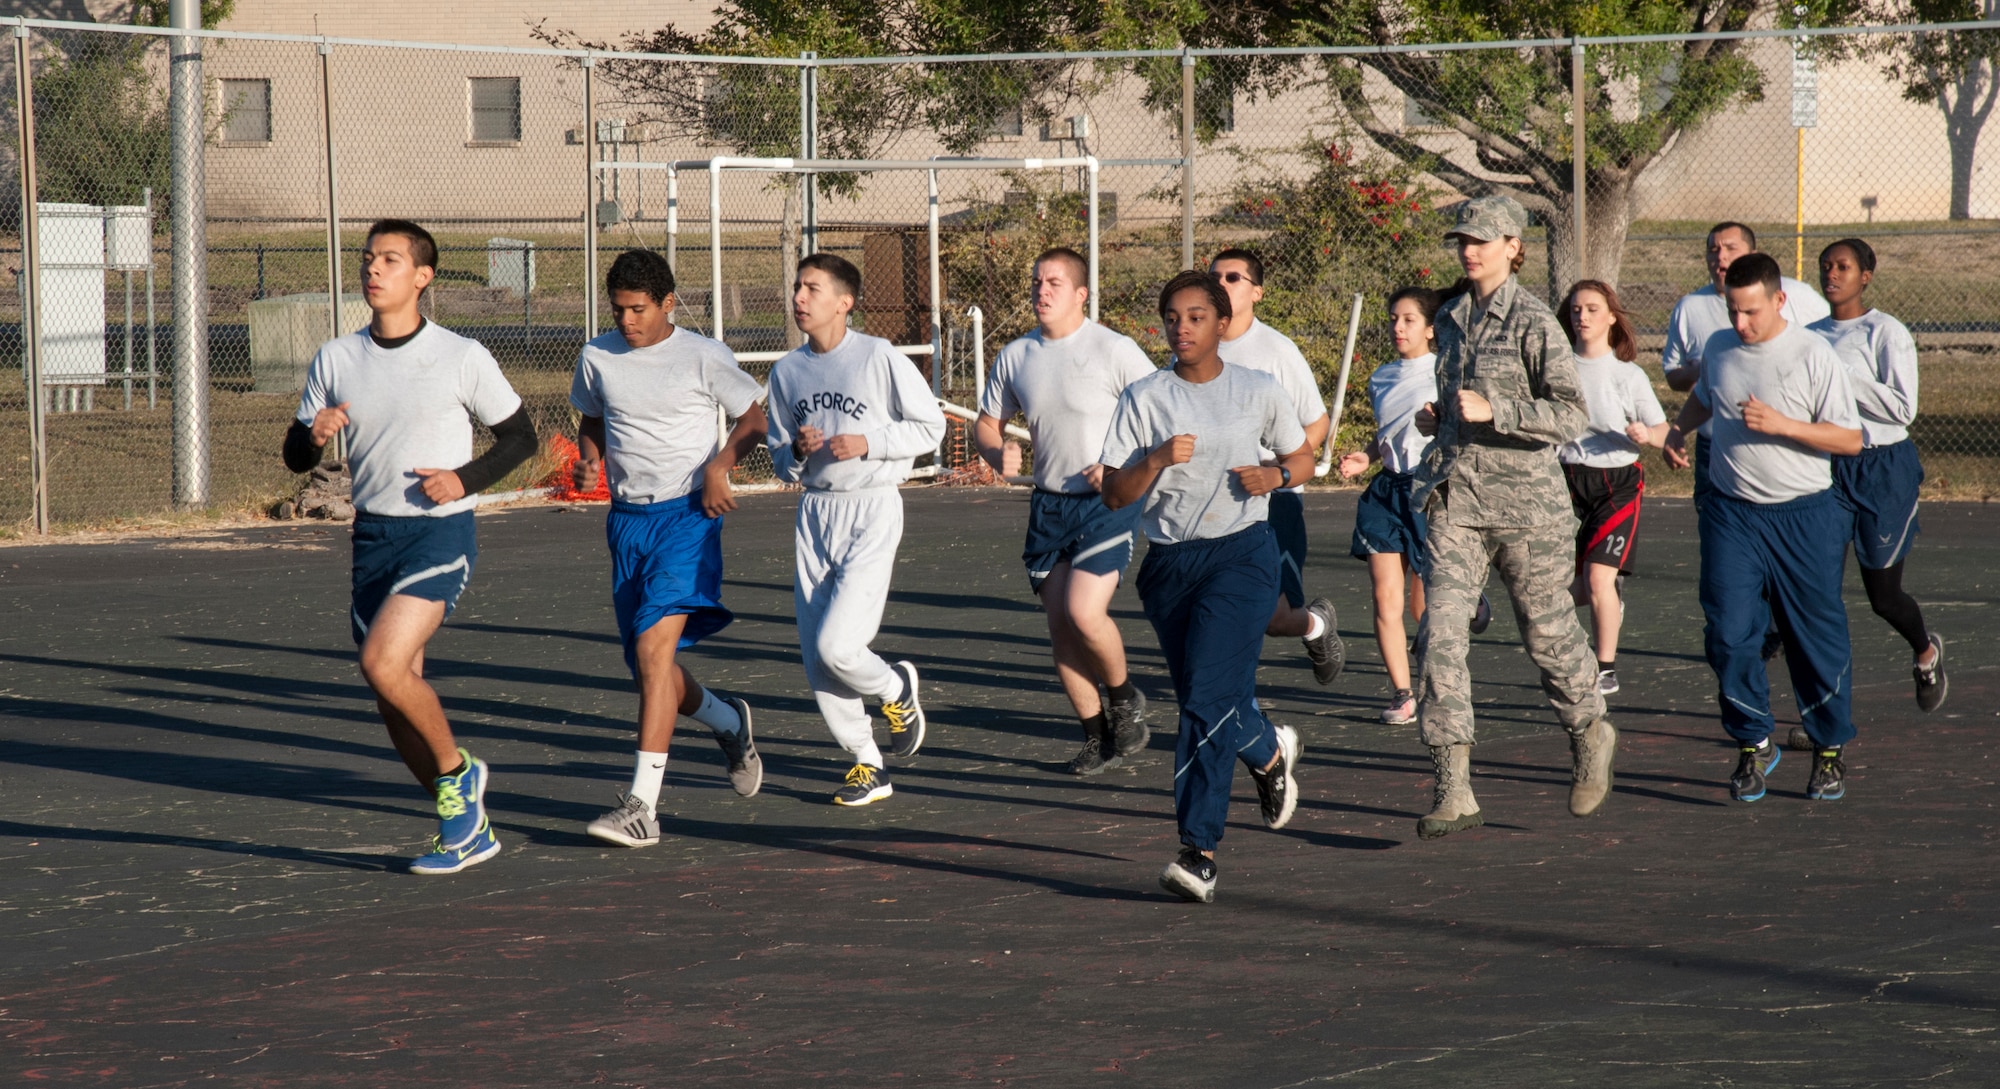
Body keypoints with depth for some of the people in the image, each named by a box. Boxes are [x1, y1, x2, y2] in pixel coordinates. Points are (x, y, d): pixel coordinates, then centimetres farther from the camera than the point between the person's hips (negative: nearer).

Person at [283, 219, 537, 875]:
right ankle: (467, 828, 20)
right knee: (395, 702, 5)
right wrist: (313, 435, -13)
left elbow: (520, 435, 4)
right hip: (373, 536, 5)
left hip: (442, 531, -5)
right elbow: (296, 458, 11)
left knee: (383, 662, -23)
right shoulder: (335, 360, 6)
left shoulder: (462, 358, -4)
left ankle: (456, 771, 1)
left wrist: (465, 479, -12)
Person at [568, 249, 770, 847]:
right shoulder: (597, 358, 6)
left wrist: (717, 467, -12)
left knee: (654, 645, -21)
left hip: (687, 514, -6)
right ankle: (729, 724, 41)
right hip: (626, 520, 6)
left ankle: (642, 805, -24)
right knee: (647, 664, 9)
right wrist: (590, 459, 0)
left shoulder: (704, 356, -5)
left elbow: (753, 418, 5)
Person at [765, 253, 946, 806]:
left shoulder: (880, 359, -7)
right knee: (815, 660, 2)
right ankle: (867, 765, 18)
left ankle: (896, 689, 16)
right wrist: (798, 452, -7)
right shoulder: (787, 371, 8)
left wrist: (867, 443, -14)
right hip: (815, 511, 6)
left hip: (872, 511, -6)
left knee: (836, 645, -17)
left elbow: (930, 426, -2)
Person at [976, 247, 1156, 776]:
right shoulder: (1015, 356, 6)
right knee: (1060, 627, 4)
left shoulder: (1114, 350, -9)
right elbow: (986, 424, 17)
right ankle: (1098, 735, 18)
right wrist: (997, 451, -6)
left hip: (1108, 503, -5)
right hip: (1048, 507, 5)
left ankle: (1124, 698, 9)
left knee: (1083, 612, -19)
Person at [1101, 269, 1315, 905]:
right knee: (1201, 701, 12)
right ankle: (1270, 751, 46)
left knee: (1209, 697, -17)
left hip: (1242, 552, -3)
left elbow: (1303, 457, 18)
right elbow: (1114, 494, 1)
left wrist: (1276, 476, -4)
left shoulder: (1257, 393, 4)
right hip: (1169, 562, 3)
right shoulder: (1144, 400, 4)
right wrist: (1158, 459, -16)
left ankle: (1199, 851, -16)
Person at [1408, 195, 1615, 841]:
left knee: (1548, 631, 10)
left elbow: (1571, 417, -15)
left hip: (1526, 500, -5)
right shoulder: (1451, 320, 12)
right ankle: (1453, 792, -12)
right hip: (1456, 502, 5)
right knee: (1440, 636, -9)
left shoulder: (1533, 323, -9)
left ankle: (1589, 733, 39)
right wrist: (1438, 419, 7)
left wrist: (1491, 413, -23)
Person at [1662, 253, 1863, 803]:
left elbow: (1851, 439, -10)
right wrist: (1677, 429, 11)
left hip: (1804, 515, -3)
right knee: (1729, 635, -5)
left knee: (1817, 638, 4)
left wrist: (1781, 425, -20)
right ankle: (1754, 745, 9)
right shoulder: (1718, 349, 6)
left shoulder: (1814, 356, -9)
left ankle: (1830, 751, 20)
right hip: (1731, 514, 4)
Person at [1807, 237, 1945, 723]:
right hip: (1827, 466, 5)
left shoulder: (1886, 332, -10)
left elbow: (1903, 407, -18)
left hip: (1884, 469, -5)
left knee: (1883, 594, 5)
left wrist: (1842, 380, -21)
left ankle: (1926, 652, 38)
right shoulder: (1810, 333, 8)